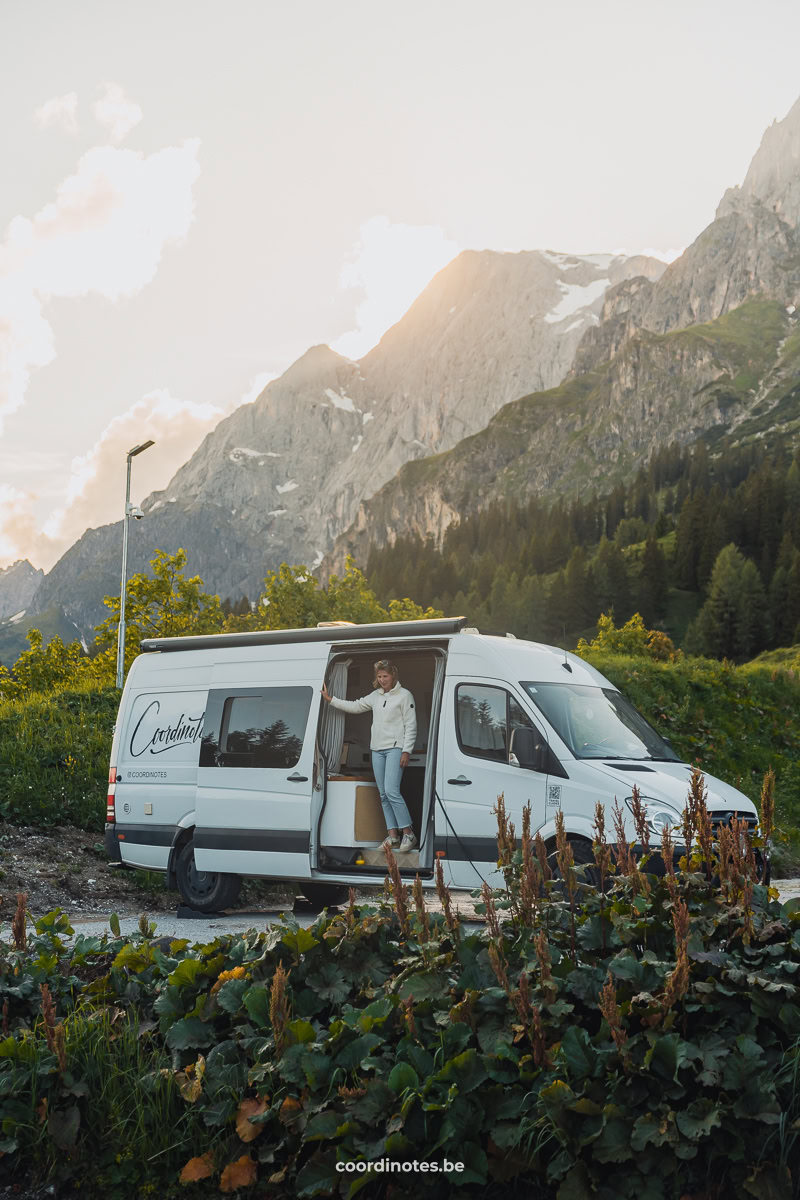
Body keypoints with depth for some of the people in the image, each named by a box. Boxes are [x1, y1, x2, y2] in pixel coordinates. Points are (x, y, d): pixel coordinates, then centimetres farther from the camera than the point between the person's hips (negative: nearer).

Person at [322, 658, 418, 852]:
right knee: (383, 794, 5)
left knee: (391, 791, -18)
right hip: (377, 749, 7)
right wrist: (330, 699, 14)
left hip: (395, 748, -7)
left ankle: (408, 834, -10)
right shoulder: (375, 696, 15)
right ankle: (393, 836, 8)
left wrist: (406, 751, -12)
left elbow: (410, 726, -6)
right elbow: (355, 706, 20)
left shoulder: (404, 695, -4)